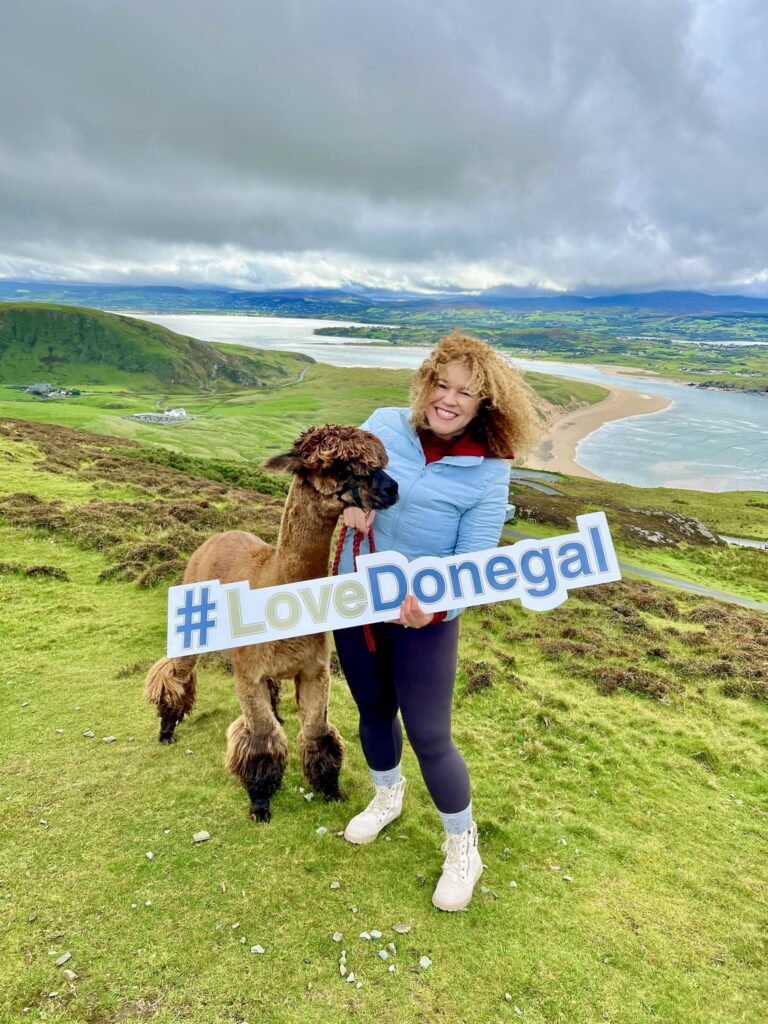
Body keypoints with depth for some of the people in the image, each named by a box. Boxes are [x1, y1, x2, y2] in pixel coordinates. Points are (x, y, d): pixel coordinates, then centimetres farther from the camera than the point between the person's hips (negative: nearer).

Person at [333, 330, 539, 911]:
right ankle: (387, 796, 54)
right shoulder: (384, 424, -7)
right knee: (373, 711, 22)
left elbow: (474, 559, -18)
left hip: (424, 619, -4)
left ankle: (463, 845, 33)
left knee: (429, 736, 4)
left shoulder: (488, 472, -15)